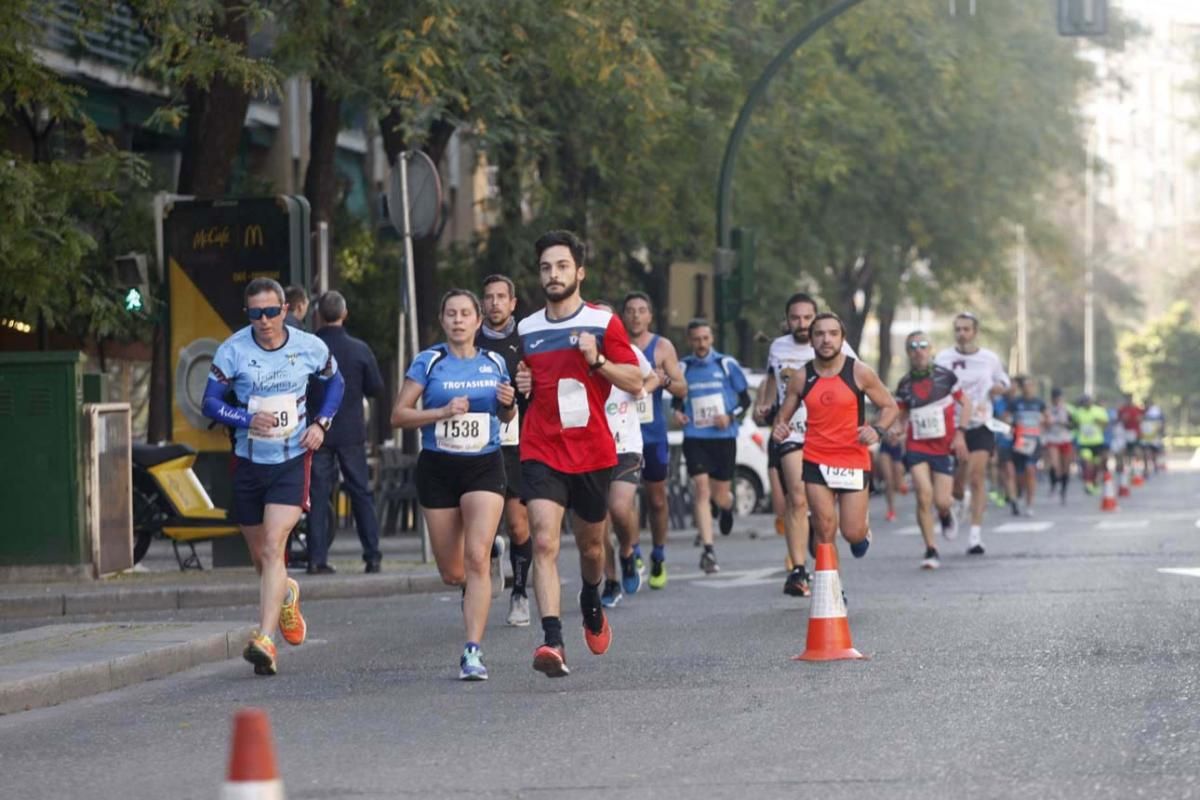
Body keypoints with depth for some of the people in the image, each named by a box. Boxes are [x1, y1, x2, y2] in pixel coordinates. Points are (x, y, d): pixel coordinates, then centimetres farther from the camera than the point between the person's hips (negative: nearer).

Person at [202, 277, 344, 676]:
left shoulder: (310, 347, -3)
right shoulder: (232, 351, -8)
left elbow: (335, 381, 15)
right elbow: (210, 402, -5)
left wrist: (321, 423, -1)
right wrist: (247, 419, -22)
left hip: (293, 460, -2)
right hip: (248, 463, 2)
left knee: (273, 547, -18)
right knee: (260, 557, 13)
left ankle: (264, 640, -24)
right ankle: (286, 595, 48)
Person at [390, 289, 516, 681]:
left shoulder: (494, 364, 7)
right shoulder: (428, 362, -1)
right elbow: (399, 415, -2)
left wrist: (509, 404, -2)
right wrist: (443, 412, -15)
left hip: (484, 467, 0)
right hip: (437, 468, 0)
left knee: (477, 558, -17)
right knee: (451, 572, 6)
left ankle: (473, 652, -18)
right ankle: (473, 592, 44)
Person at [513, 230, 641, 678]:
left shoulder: (603, 323, 0)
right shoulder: (526, 330, 9)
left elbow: (635, 383, -2)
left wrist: (598, 360, -17)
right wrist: (520, 386, 1)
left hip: (593, 452, 0)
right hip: (541, 452, 0)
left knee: (591, 544, 16)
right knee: (544, 544, -18)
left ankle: (591, 603, 50)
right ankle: (552, 642, -26)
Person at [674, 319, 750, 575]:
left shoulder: (727, 364, 1)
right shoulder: (683, 367, 5)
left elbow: (745, 398, 6)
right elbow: (677, 397, 19)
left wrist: (731, 416, -11)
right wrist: (678, 412, -3)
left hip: (723, 437, 0)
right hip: (695, 437, 0)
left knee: (720, 495, 6)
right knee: (701, 489, -14)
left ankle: (727, 506, 47)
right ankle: (708, 549, -15)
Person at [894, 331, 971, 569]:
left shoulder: (945, 376, -2)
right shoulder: (905, 384, 3)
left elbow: (965, 403, 6)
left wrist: (960, 432, -4)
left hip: (944, 447, -1)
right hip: (916, 447, 1)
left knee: (941, 502, -5)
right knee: (924, 494, -17)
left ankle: (947, 514, 35)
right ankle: (931, 550, -7)